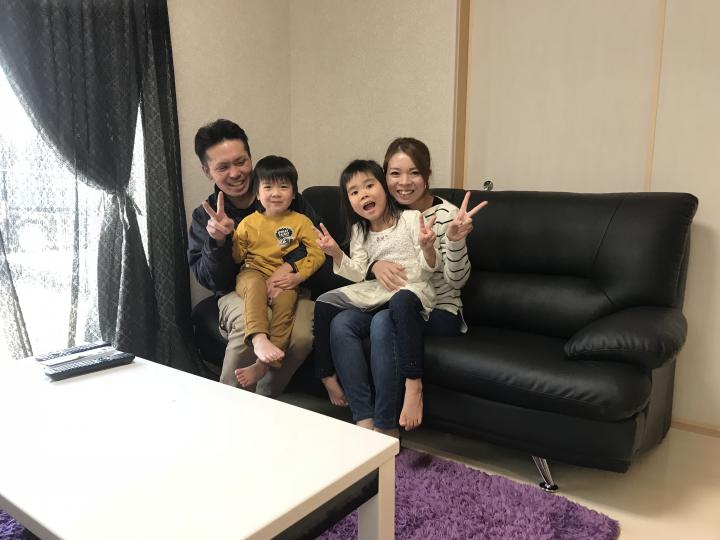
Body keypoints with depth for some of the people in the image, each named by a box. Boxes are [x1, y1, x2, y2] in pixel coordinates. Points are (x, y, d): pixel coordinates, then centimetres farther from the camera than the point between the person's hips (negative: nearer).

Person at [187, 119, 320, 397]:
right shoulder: (205, 216, 5)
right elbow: (209, 280, 0)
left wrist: (291, 265, -15)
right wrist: (217, 240, -19)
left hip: (287, 285, 1)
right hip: (238, 290, 0)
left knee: (302, 338, -30)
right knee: (249, 325, -36)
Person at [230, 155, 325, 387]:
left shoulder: (300, 221, 6)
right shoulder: (248, 223, 9)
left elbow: (317, 254, -4)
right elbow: (235, 256, 8)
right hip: (253, 274, 1)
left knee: (286, 298, -33)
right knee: (255, 284, -34)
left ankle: (264, 363, -35)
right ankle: (259, 339, -52)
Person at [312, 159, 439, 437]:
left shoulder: (411, 218, 1)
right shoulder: (359, 231, 16)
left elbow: (427, 269, -2)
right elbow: (358, 274, 6)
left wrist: (427, 248, -23)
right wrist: (336, 253, -9)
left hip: (411, 290, -5)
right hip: (374, 292, 6)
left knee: (401, 301, -40)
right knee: (325, 303, -16)